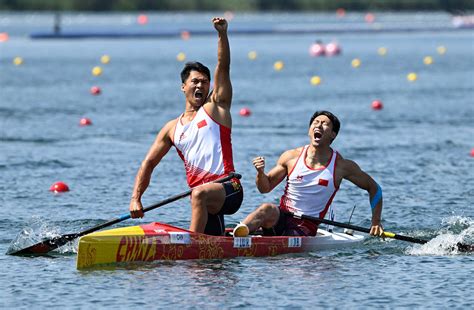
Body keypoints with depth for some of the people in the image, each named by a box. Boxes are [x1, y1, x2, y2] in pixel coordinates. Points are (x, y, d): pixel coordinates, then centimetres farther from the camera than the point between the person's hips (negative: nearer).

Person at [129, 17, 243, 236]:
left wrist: (222, 34, -17)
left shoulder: (215, 107, 8)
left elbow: (223, 67, -3)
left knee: (199, 194, -37)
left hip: (229, 190, -5)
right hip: (206, 199, 5)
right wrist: (135, 199, 6)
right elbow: (148, 164, 18)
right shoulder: (172, 128, 18)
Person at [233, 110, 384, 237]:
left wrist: (376, 222, 3)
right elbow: (265, 188, 13)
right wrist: (261, 172, -10)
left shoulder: (342, 166, 1)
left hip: (306, 227, 0)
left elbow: (374, 188, 12)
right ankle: (235, 235, -61)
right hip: (281, 217, 0)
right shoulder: (291, 157, 5)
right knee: (267, 209, -36)